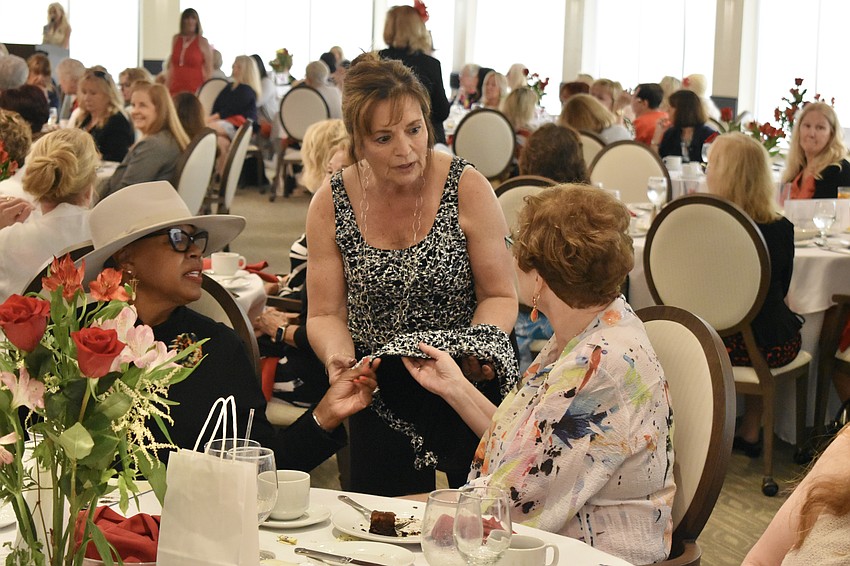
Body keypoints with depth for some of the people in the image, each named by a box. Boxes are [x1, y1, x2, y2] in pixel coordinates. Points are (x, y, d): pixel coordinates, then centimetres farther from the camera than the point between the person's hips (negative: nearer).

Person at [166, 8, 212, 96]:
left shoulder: (202, 42, 0)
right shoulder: (176, 39, 13)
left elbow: (209, 71, 0)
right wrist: (166, 88, 15)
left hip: (195, 91, -3)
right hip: (175, 90, 4)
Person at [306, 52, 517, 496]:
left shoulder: (466, 188, -10)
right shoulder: (330, 204, -4)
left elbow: (500, 296, -3)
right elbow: (326, 314, 1)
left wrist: (480, 350, -22)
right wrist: (338, 357, -20)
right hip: (379, 396, 2)